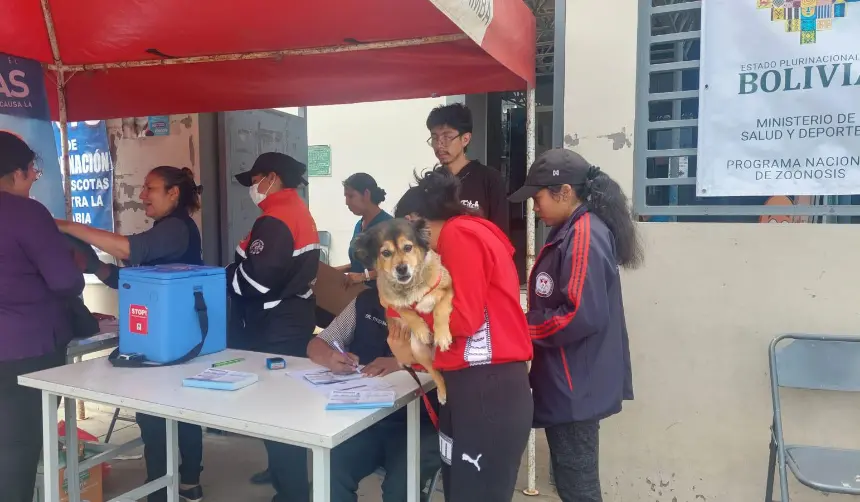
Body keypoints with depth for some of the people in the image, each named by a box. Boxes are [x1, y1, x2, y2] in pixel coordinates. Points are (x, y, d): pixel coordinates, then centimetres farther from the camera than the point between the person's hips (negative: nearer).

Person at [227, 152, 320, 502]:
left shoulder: (275, 220, -19)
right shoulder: (298, 211, 13)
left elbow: (255, 281, -25)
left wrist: (222, 276, -7)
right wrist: (236, 268, 11)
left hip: (276, 327, -10)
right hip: (292, 318, 10)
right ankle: (285, 469, 35)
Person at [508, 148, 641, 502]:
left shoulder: (583, 236, -19)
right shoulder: (575, 232, 11)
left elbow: (581, 316, -26)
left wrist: (522, 328, -14)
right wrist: (527, 321, 5)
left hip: (575, 388, -10)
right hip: (573, 384, 10)